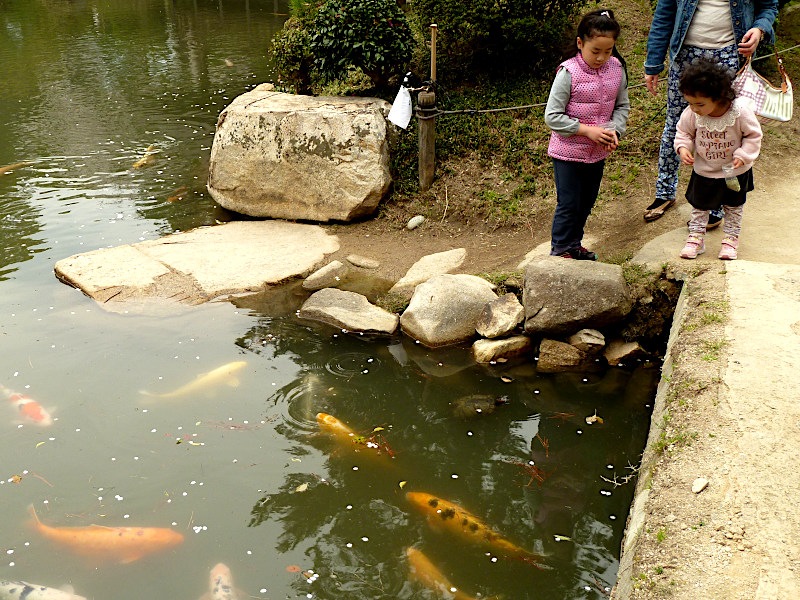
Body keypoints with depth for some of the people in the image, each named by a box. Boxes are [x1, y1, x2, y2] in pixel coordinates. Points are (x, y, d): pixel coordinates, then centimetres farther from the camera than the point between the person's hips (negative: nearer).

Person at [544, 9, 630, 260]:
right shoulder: (568, 73, -19)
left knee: (587, 202, 18)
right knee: (568, 204, 2)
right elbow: (552, 116, -18)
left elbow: (622, 106, 9)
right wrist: (587, 130, -22)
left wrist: (614, 129, -11)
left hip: (598, 153, 6)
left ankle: (574, 244, 36)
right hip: (568, 152, -5)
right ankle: (559, 250, 20)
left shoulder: (616, 69, -3)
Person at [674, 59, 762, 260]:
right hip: (703, 171, 1)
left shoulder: (740, 113, -27)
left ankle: (730, 239, 33)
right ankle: (695, 238, 30)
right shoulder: (692, 114, -21)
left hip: (735, 172, -1)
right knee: (699, 206, 14)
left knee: (734, 208, 16)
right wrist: (683, 147, -19)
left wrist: (743, 155, -22)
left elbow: (753, 135, -12)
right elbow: (683, 132, -2)